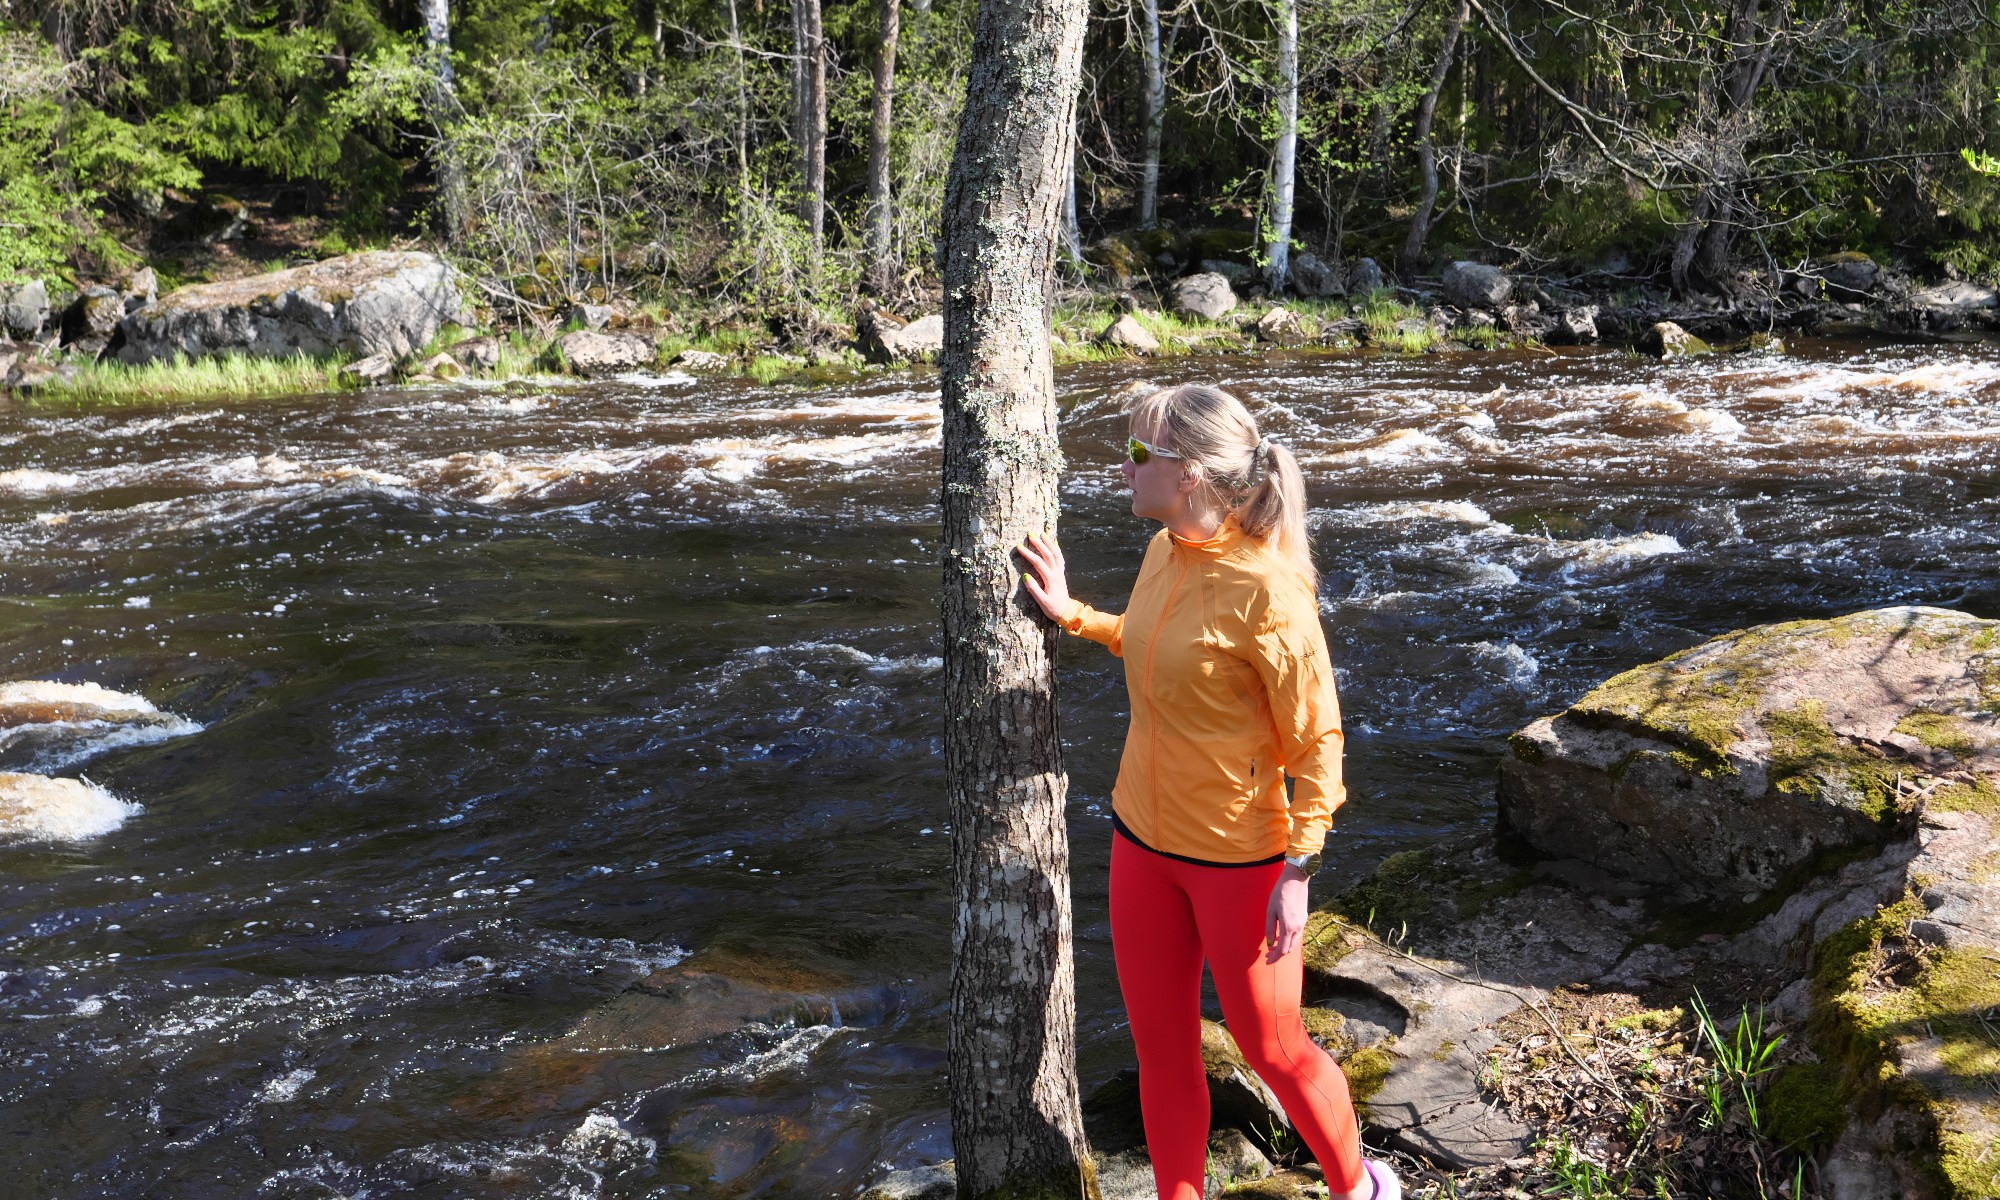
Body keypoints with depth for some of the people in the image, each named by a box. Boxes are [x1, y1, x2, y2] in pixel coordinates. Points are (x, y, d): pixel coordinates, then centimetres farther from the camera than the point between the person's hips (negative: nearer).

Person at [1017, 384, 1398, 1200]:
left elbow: (1316, 739, -17)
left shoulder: (1265, 589, -23)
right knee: (1162, 1050, 16)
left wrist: (1298, 871, -18)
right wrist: (1070, 614, 11)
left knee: (1272, 1048, 13)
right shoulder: (1165, 554, -2)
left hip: (1236, 857, -6)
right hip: (1142, 838, 6)